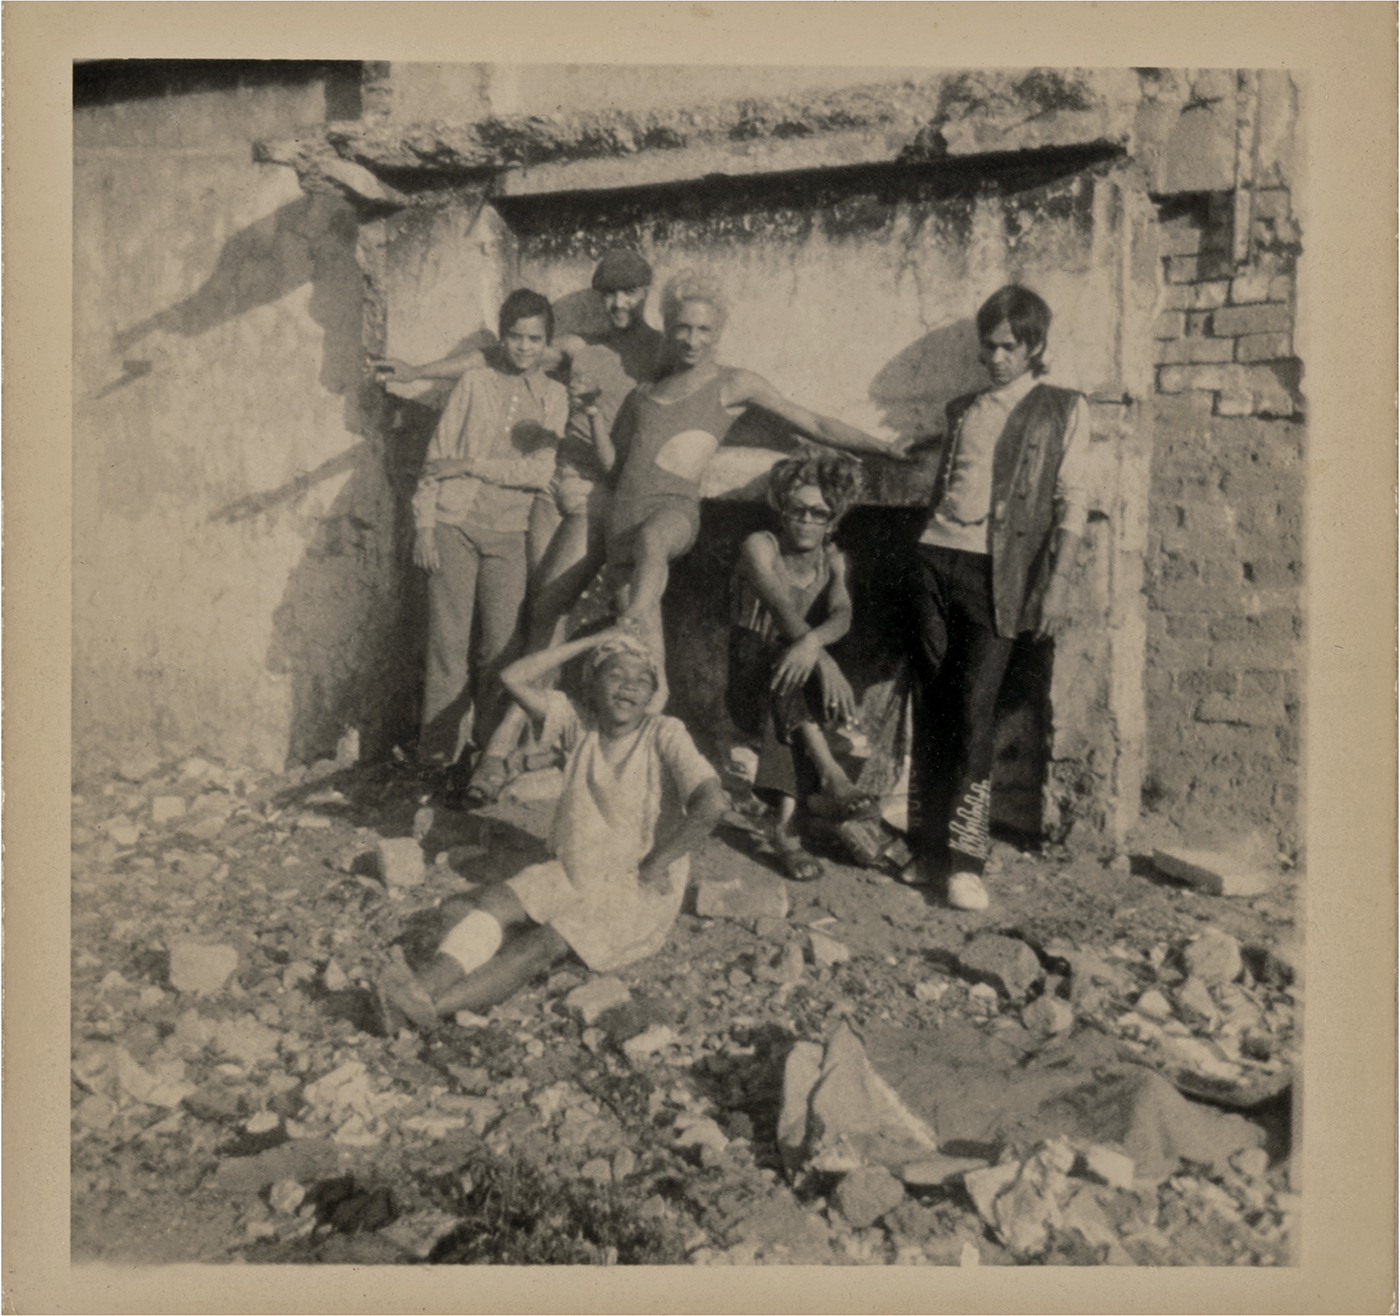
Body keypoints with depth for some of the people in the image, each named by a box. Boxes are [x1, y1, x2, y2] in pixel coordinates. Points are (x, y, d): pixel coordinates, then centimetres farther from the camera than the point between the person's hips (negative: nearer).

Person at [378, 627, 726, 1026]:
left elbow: (711, 805, -27)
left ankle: (434, 1007, -40)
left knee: (541, 946, -27)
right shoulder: (580, 723, -1)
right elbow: (515, 678, -9)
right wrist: (590, 643, -10)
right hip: (572, 873, 5)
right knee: (490, 904, -21)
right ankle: (427, 985, -40)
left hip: (638, 893, -5)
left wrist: (652, 867, -18)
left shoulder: (665, 735, -15)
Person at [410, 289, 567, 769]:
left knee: (502, 647, -1)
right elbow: (436, 458, 5)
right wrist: (424, 525, -3)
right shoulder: (474, 383, 7)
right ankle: (438, 756, 5)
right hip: (453, 525, -1)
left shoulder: (553, 396, 9)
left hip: (507, 534, 1)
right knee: (448, 643, -3)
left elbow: (540, 472, -4)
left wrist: (471, 465, -9)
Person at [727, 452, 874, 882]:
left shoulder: (833, 560, 7)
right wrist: (827, 663, -38)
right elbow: (783, 609, -23)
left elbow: (842, 615, -13)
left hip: (798, 696, 3)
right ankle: (831, 779, -40)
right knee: (785, 672, -33)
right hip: (749, 688, -2)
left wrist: (813, 642, -38)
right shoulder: (760, 547, -5)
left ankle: (786, 822, -33)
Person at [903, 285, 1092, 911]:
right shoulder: (963, 409, 19)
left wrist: (1058, 578, -8)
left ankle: (965, 860, -5)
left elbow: (1072, 500, 1)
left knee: (973, 709, -12)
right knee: (931, 706, 2)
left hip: (996, 573, -4)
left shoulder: (1064, 410, 7)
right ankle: (929, 848, 10)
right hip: (935, 559, 4)